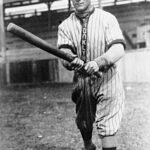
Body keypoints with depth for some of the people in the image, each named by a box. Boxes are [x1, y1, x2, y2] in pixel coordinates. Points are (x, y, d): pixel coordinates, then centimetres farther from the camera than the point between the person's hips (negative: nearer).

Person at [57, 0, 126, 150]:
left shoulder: (107, 18, -9)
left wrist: (98, 63, -41)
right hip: (82, 81, 4)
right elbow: (64, 51, -16)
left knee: (107, 129, -13)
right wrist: (71, 60, -40)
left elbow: (119, 49, -22)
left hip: (107, 81, -4)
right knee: (83, 123, 20)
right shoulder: (65, 25, 0)